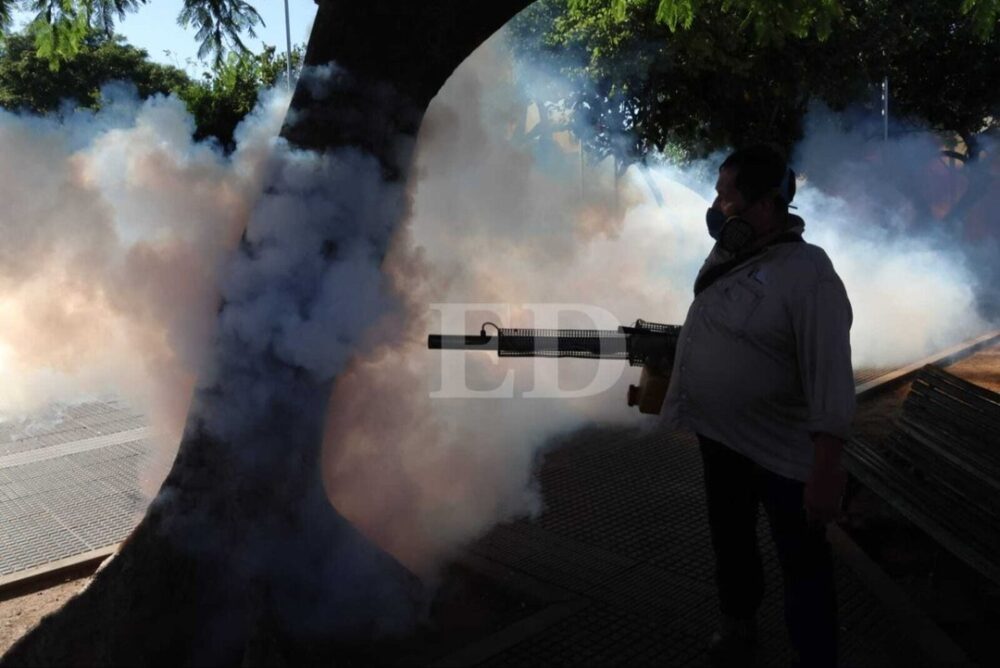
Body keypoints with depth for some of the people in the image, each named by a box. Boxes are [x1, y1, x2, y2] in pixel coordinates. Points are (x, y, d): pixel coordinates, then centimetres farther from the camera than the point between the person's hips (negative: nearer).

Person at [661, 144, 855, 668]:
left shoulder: (807, 274, -22)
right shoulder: (724, 257, 0)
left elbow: (830, 379, -26)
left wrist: (826, 473, -28)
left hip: (785, 454, -7)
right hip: (720, 438, 8)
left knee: (804, 568, 8)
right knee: (730, 542, 25)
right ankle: (738, 625, 48)